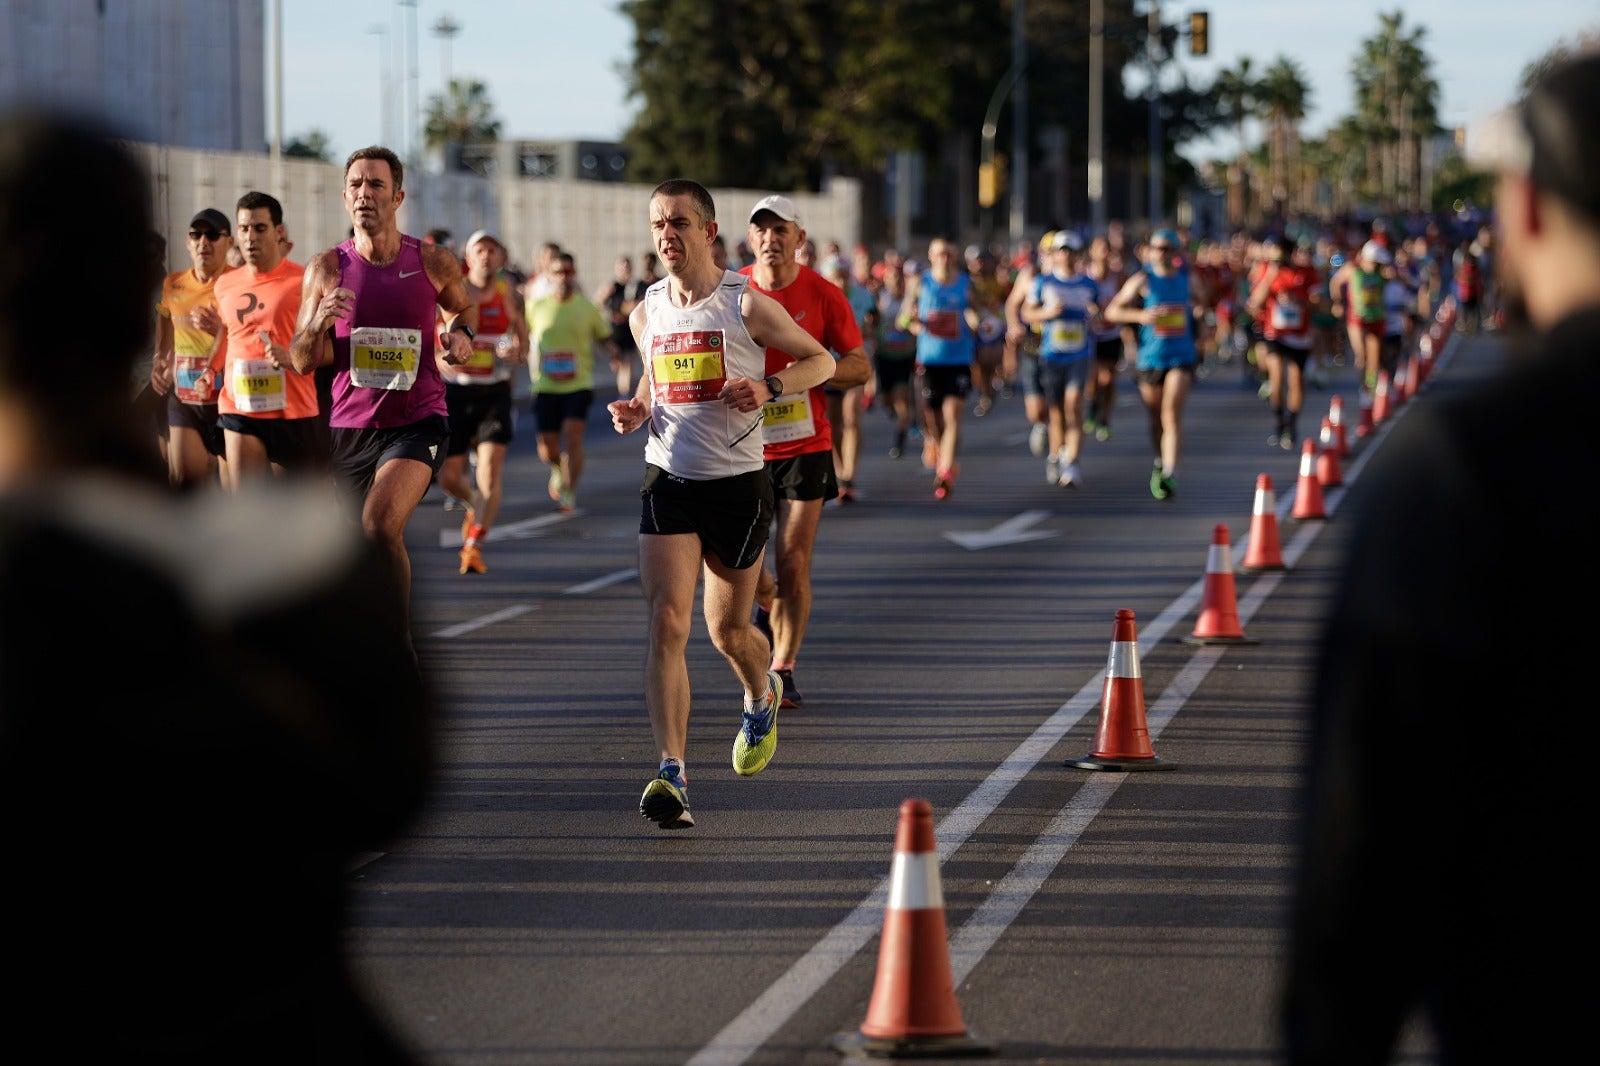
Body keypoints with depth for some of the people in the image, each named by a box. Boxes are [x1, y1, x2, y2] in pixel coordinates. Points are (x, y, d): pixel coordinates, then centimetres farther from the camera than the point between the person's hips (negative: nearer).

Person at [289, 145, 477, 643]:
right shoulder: (328, 269, -2)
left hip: (417, 420, -3)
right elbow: (303, 362, 0)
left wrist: (462, 333, -3)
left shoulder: (433, 262, -3)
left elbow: (464, 307, 20)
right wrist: (319, 324, -20)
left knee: (380, 523, -28)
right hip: (350, 427, 3)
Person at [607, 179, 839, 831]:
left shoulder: (747, 305, -8)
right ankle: (671, 775, -19)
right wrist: (635, 410, 2)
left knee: (727, 630, 11)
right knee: (667, 623, -14)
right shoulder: (646, 314, 5)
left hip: (738, 485, -2)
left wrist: (769, 388, -17)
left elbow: (822, 362, 1)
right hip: (668, 482, 2)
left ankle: (762, 697, 48)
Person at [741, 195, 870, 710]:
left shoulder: (823, 294, -3)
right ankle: (767, 604, 34)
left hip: (804, 446, -1)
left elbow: (860, 366, 2)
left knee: (793, 566, -4)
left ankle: (783, 669, 8)